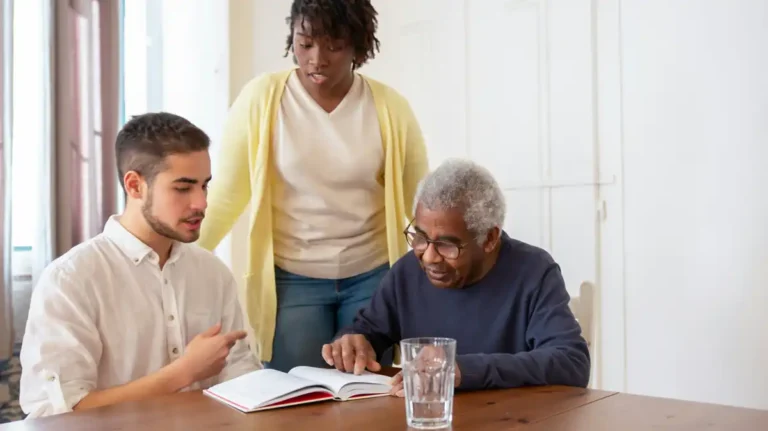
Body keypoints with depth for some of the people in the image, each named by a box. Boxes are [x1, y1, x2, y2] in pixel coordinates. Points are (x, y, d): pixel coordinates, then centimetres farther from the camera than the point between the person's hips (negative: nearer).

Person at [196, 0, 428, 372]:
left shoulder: (390, 108, -4)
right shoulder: (260, 98, -7)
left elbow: (421, 204, 4)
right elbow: (227, 197, -2)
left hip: (373, 277, 1)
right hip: (290, 280, -1)